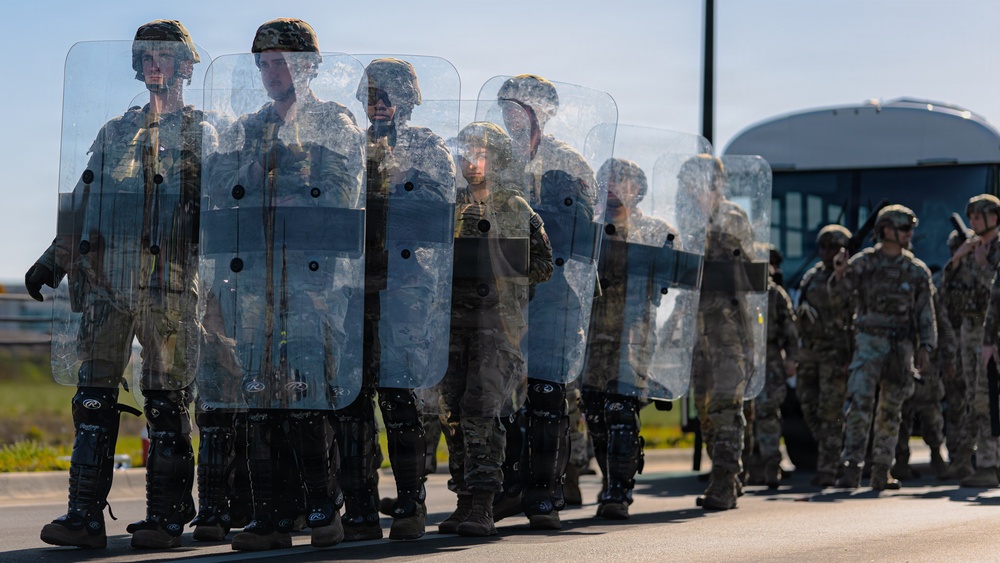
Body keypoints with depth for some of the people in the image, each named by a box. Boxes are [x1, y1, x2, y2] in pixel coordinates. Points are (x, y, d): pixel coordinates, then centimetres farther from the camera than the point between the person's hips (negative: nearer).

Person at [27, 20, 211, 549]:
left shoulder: (200, 133, 8)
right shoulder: (115, 132, 20)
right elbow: (83, 203, 22)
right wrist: (55, 258, 16)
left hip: (167, 283, -4)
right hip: (106, 281, 4)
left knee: (166, 401, -2)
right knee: (94, 396, -1)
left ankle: (165, 517, 3)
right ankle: (85, 515, 0)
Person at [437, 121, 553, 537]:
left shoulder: (518, 209, 6)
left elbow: (541, 267, 9)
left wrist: (494, 258, -1)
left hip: (499, 320, -3)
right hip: (455, 319, 3)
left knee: (482, 410, -13)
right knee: (453, 413, 4)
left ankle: (482, 508, -13)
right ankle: (465, 502, 13)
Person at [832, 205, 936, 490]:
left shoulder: (917, 270, 7)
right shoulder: (863, 262, 1)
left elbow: (925, 312, 8)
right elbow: (840, 295, 3)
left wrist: (925, 347, -3)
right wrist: (839, 273, -18)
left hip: (901, 346, 3)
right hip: (869, 341, -3)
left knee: (890, 410, 6)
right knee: (859, 404, -14)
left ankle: (881, 471, 13)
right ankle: (851, 467, -13)